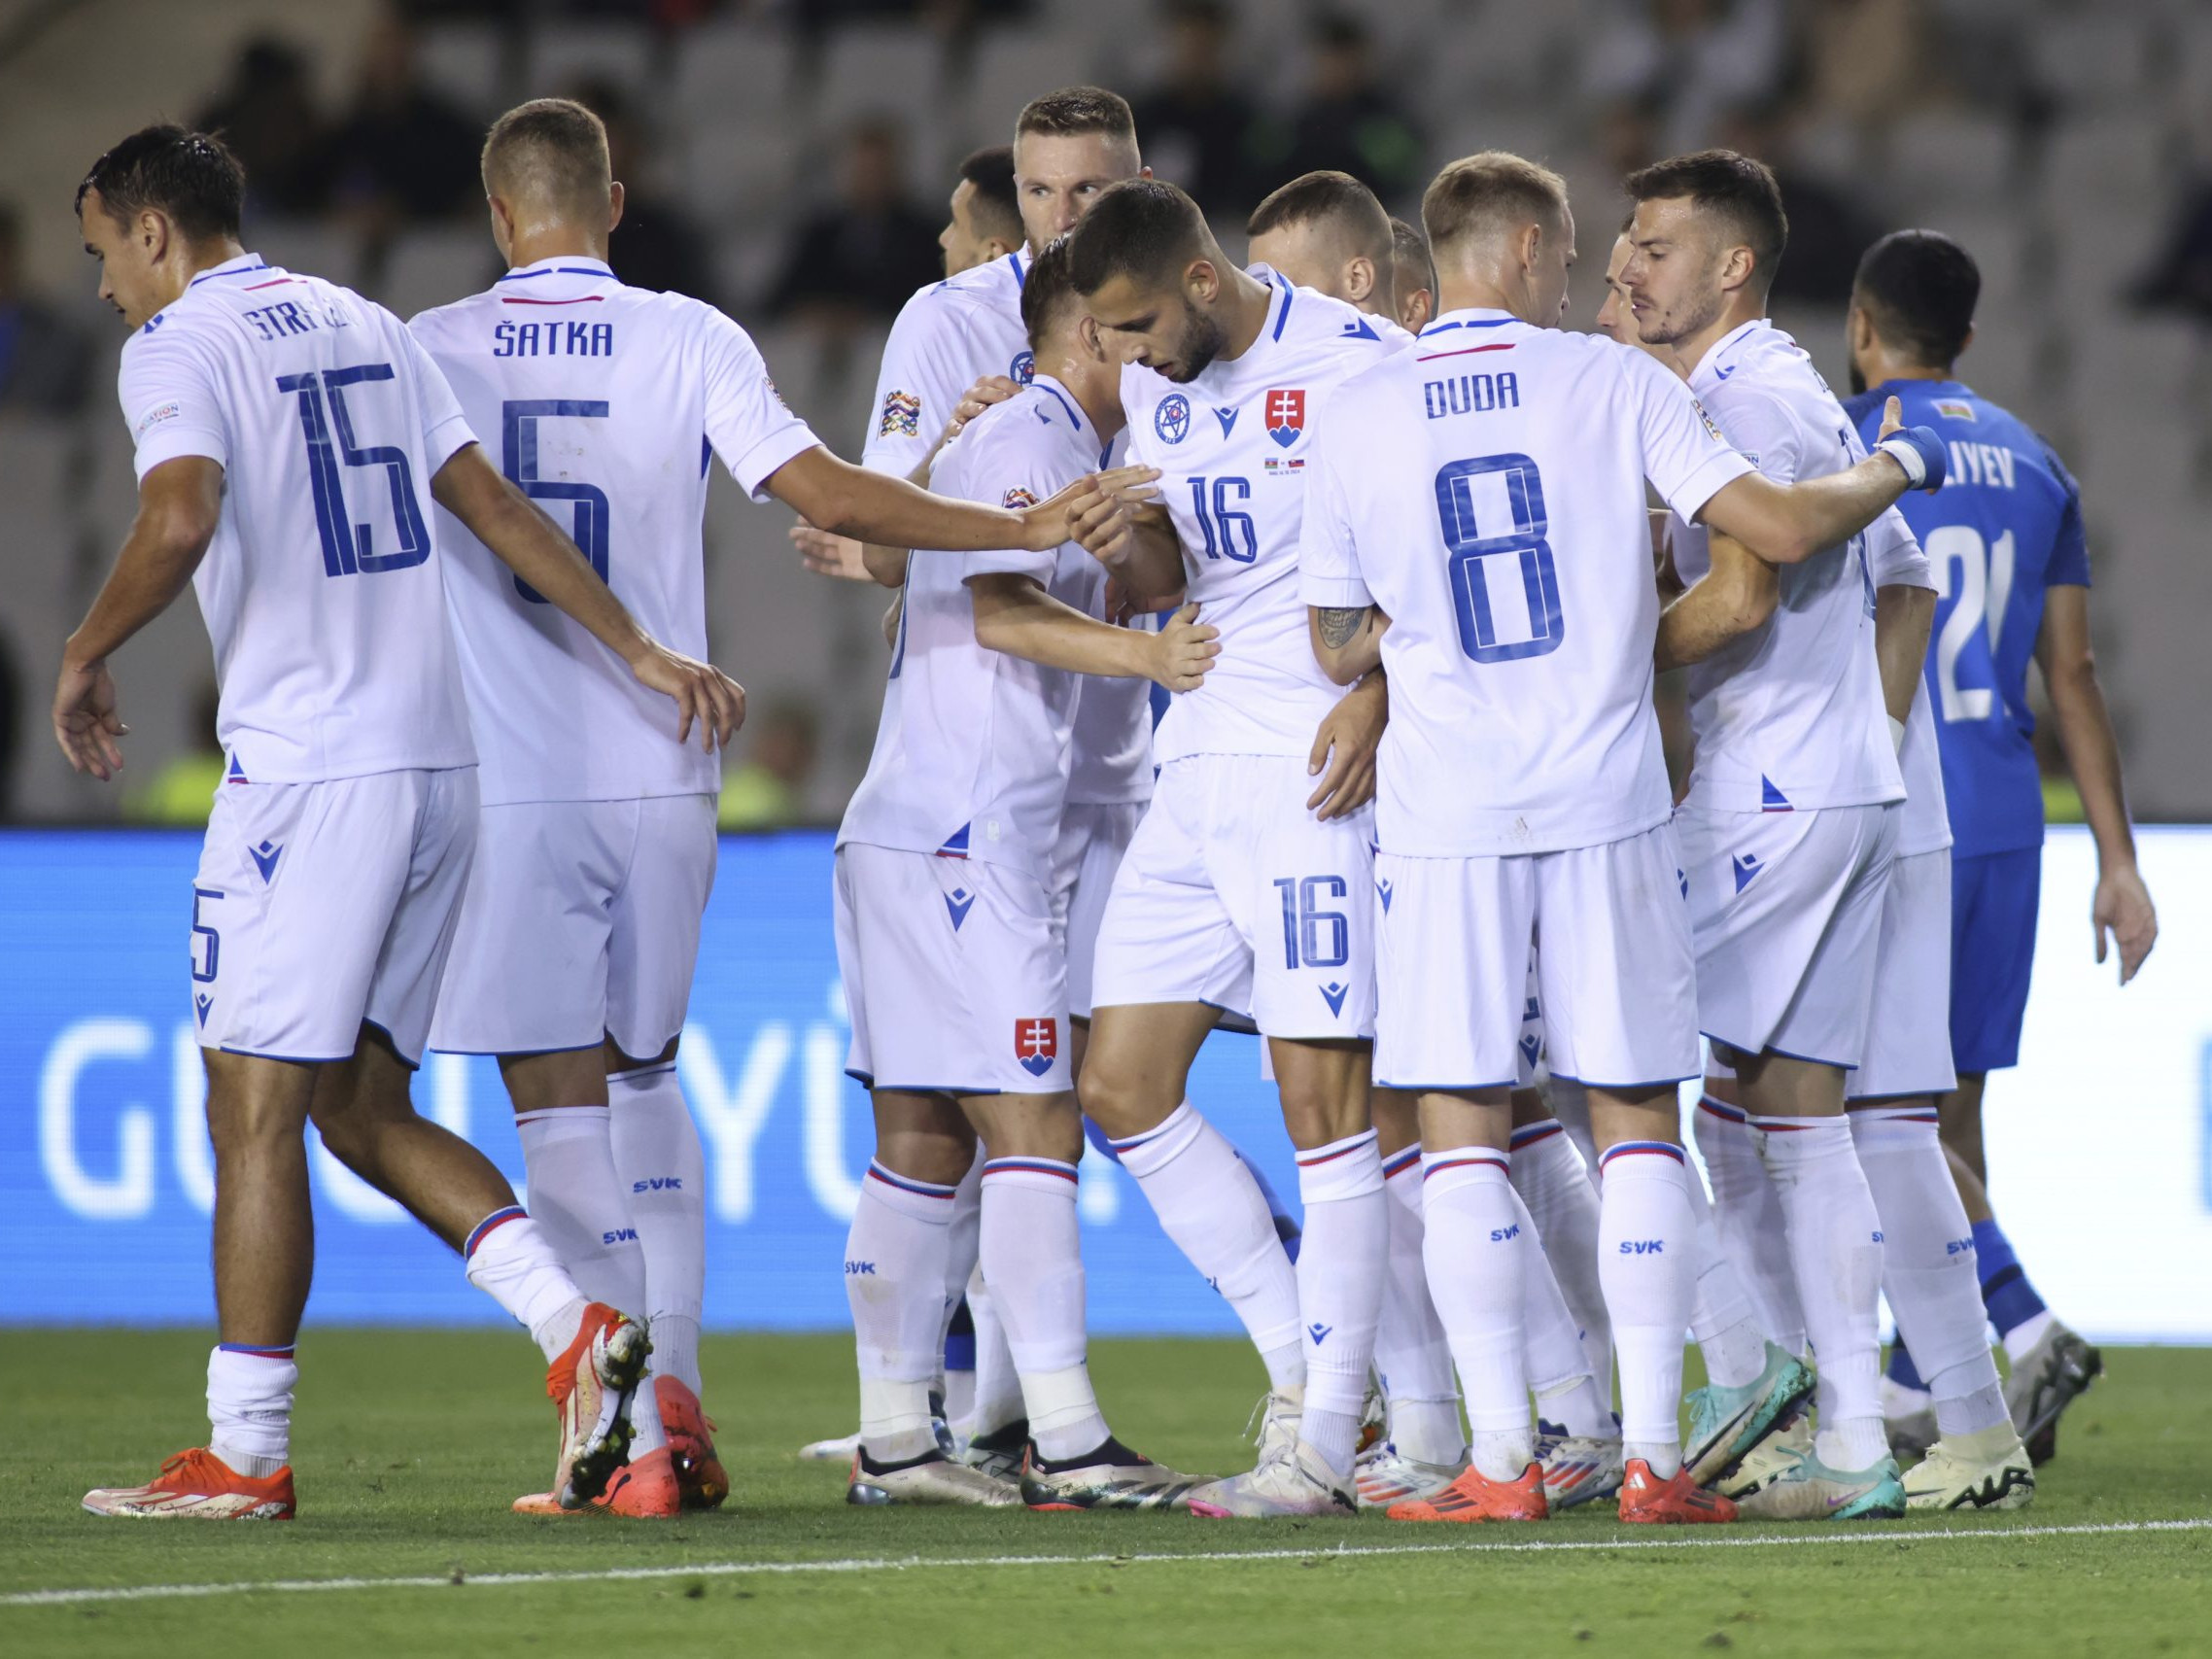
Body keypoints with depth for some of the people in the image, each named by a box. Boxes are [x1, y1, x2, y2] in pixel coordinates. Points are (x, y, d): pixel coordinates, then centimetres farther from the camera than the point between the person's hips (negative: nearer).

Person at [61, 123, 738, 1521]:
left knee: (257, 1107, -3)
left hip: (308, 770, -8)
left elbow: (183, 517, -23)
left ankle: (245, 1456, -1)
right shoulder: (361, 325, 18)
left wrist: (85, 655, -10)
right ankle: (576, 1325, -4)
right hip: (441, 765, 8)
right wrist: (639, 649, 18)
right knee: (362, 1103, 13)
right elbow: (495, 507, 16)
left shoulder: (176, 345, -5)